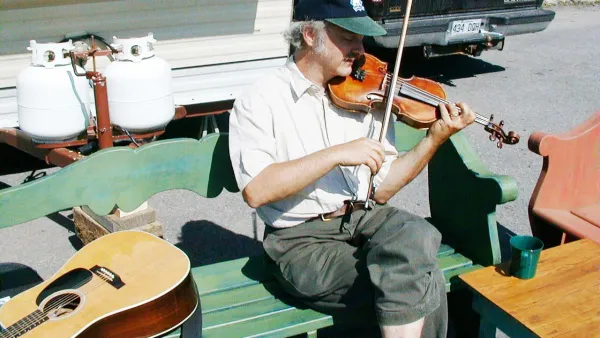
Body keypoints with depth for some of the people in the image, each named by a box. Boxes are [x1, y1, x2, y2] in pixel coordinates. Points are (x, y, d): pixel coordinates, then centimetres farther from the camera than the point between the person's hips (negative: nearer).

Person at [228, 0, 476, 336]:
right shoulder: (260, 100, -4)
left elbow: (381, 190, 6)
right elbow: (256, 191, -18)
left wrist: (435, 139, -5)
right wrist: (336, 154, -20)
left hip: (367, 219, 5)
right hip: (303, 238, -4)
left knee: (419, 236, -28)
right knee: (421, 289, -24)